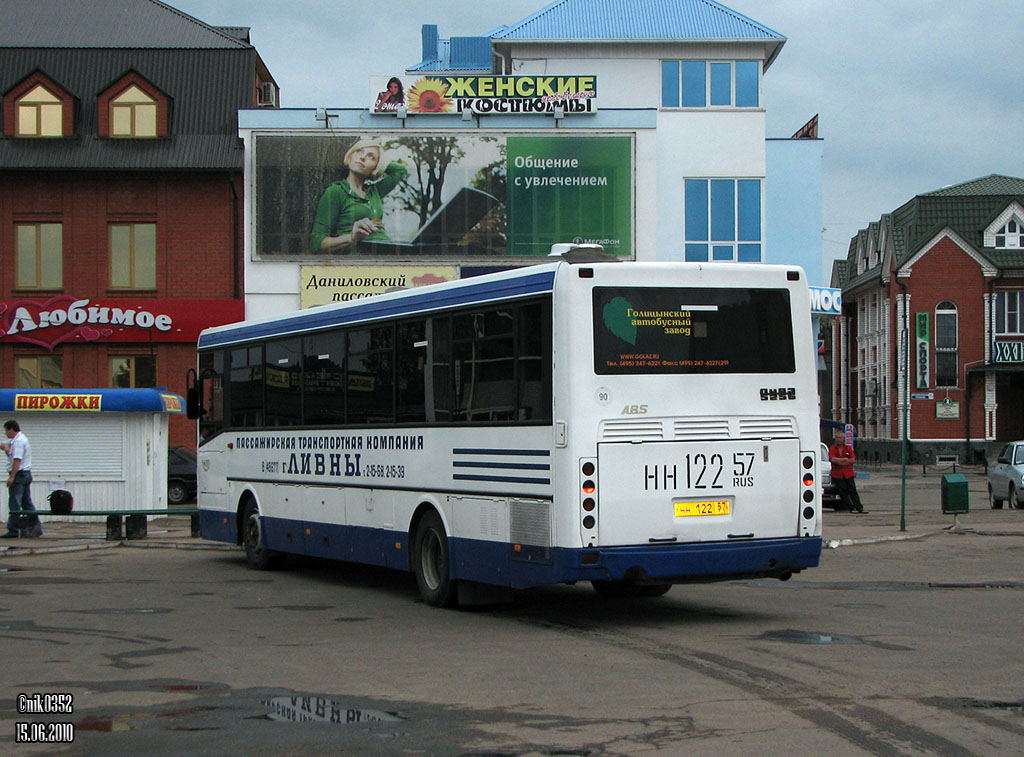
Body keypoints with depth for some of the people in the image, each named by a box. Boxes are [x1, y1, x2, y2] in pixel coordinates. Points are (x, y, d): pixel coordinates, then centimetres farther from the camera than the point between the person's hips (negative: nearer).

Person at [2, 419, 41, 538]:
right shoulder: (18, 439, 19)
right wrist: (5, 446, -2)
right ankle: (35, 528, 9)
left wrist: (11, 477, -24)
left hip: (19, 475, -10)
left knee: (14, 505, -7)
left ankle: (13, 531, -6)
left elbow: (17, 460, -22)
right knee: (27, 503, 11)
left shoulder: (18, 441, -15)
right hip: (27, 475, 10)